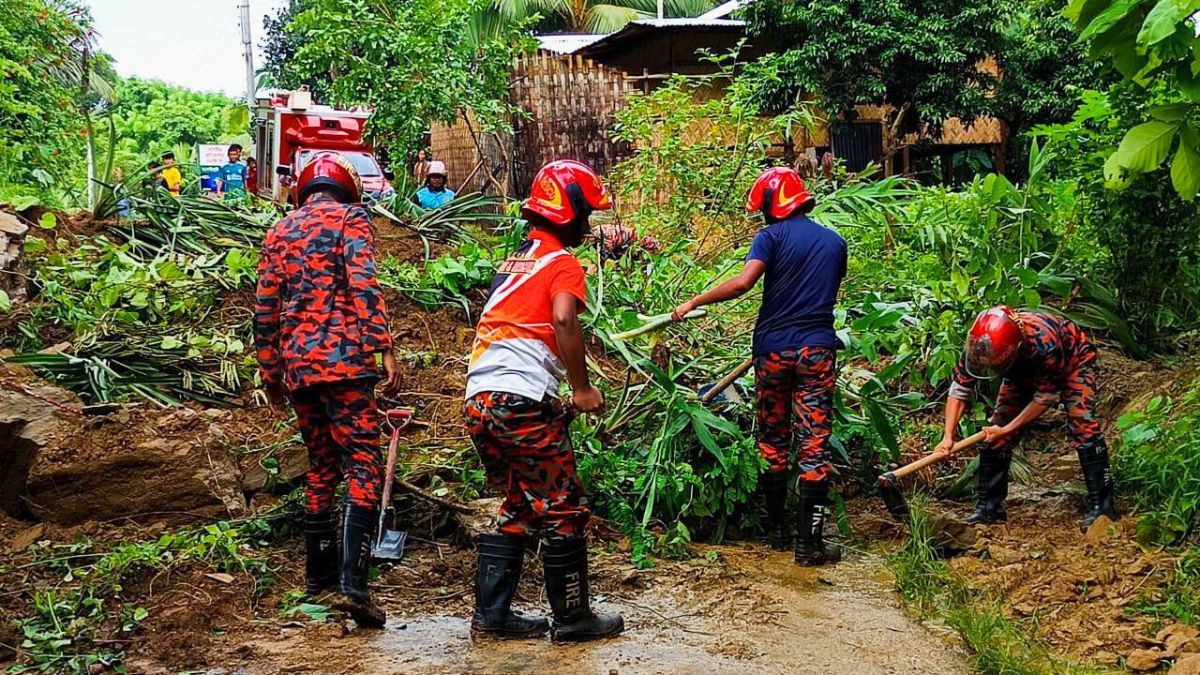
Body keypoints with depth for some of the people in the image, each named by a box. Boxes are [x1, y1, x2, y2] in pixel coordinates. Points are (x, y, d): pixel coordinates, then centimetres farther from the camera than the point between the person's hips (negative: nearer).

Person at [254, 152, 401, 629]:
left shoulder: (279, 232, 20)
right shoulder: (350, 217, 4)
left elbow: (265, 311, 17)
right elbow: (363, 285, -12)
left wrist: (270, 374, 23)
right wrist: (383, 349, -16)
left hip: (296, 366, 6)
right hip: (343, 359, -6)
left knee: (321, 468, 17)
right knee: (363, 467, -8)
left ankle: (321, 576, 24)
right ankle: (352, 584, -20)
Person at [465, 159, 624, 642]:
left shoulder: (513, 261, 22)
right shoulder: (563, 264, -2)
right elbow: (563, 320, -21)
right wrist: (582, 388, -13)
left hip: (480, 400, 8)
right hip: (524, 402, -8)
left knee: (518, 507, 18)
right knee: (564, 511, 4)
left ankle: (491, 612, 18)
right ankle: (573, 618, 11)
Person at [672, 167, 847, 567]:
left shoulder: (773, 235, -4)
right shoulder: (835, 243, 11)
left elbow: (742, 283, -17)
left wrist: (694, 302, -9)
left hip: (774, 349, -1)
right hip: (818, 349, 2)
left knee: (773, 442, 14)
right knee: (814, 447, -1)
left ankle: (777, 530, 23)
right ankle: (809, 543, -2)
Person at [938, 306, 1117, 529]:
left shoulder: (1044, 346, -45)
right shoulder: (978, 346, -33)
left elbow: (1045, 398, -30)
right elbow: (959, 390, -23)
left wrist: (1007, 429, -29)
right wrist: (948, 436, -32)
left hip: (1073, 360, -4)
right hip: (1025, 370, 5)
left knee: (1082, 426, -22)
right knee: (995, 430, -6)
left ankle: (1101, 504, -14)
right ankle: (989, 506, 4)